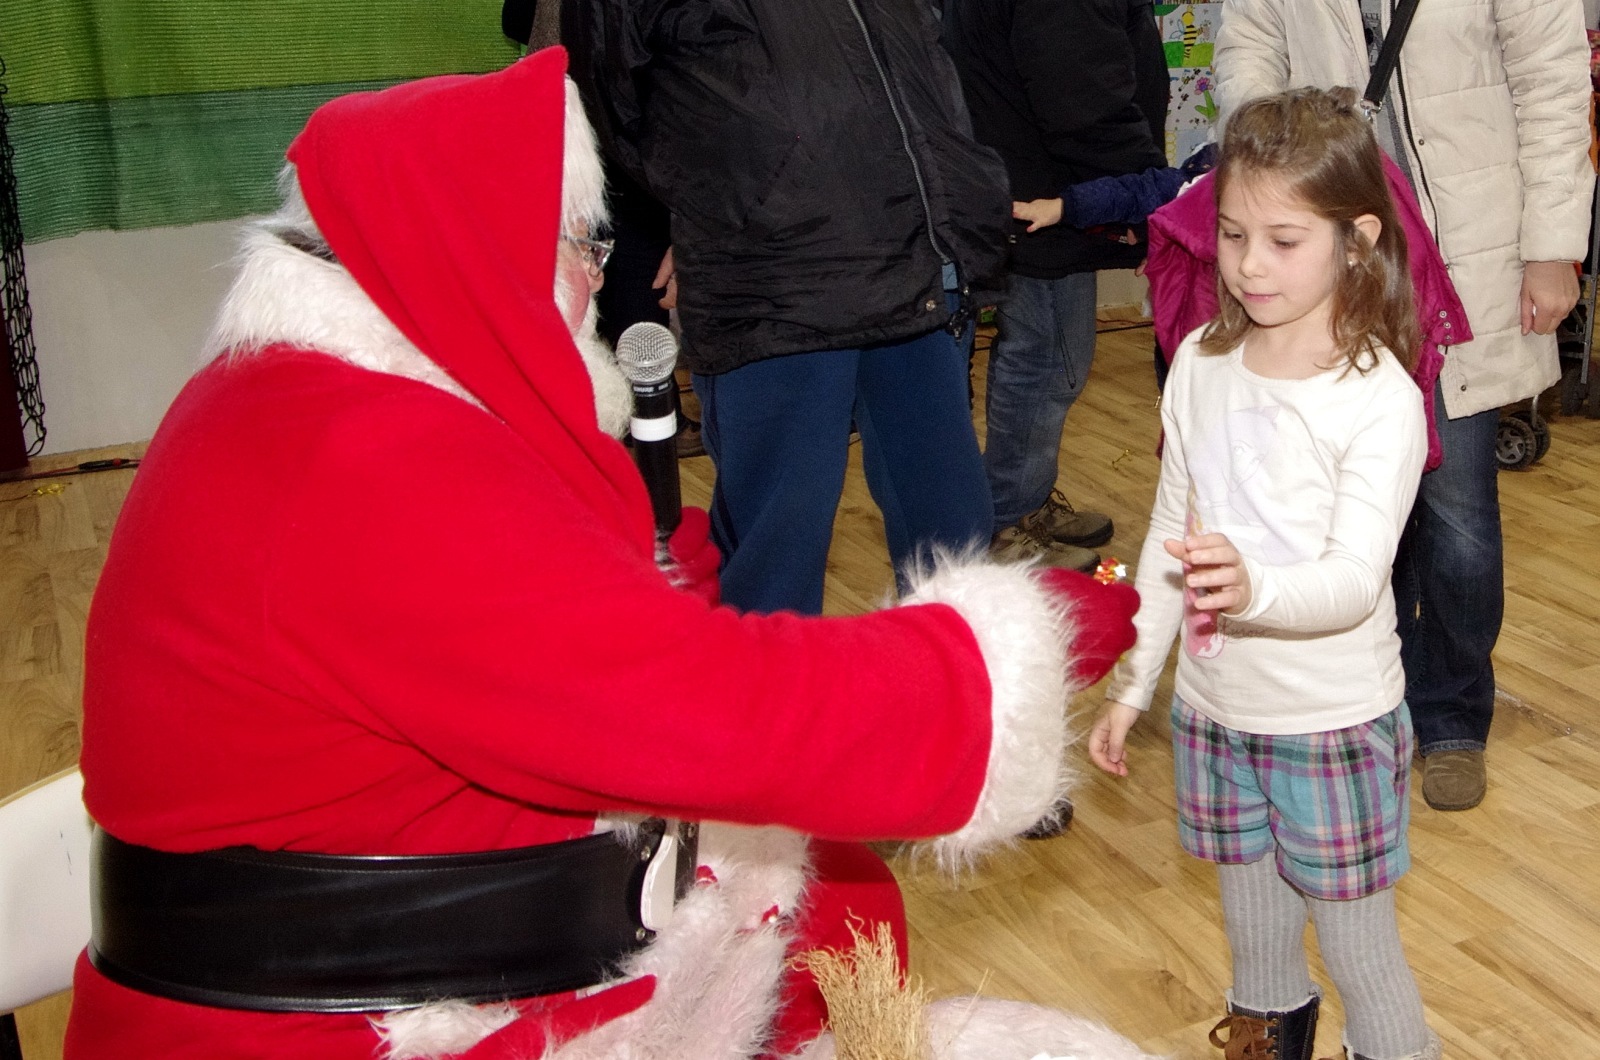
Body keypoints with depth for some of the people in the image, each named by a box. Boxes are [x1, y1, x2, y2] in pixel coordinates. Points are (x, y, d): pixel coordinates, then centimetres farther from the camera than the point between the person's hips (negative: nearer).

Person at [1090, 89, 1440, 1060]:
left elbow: (1355, 580, -25)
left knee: (1359, 953, 5)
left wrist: (1256, 588, -46)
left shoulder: (1379, 395, -18)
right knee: (1254, 928, 23)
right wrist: (1131, 684, 9)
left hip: (1335, 722, -5)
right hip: (1216, 708, 5)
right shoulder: (1200, 365, -1)